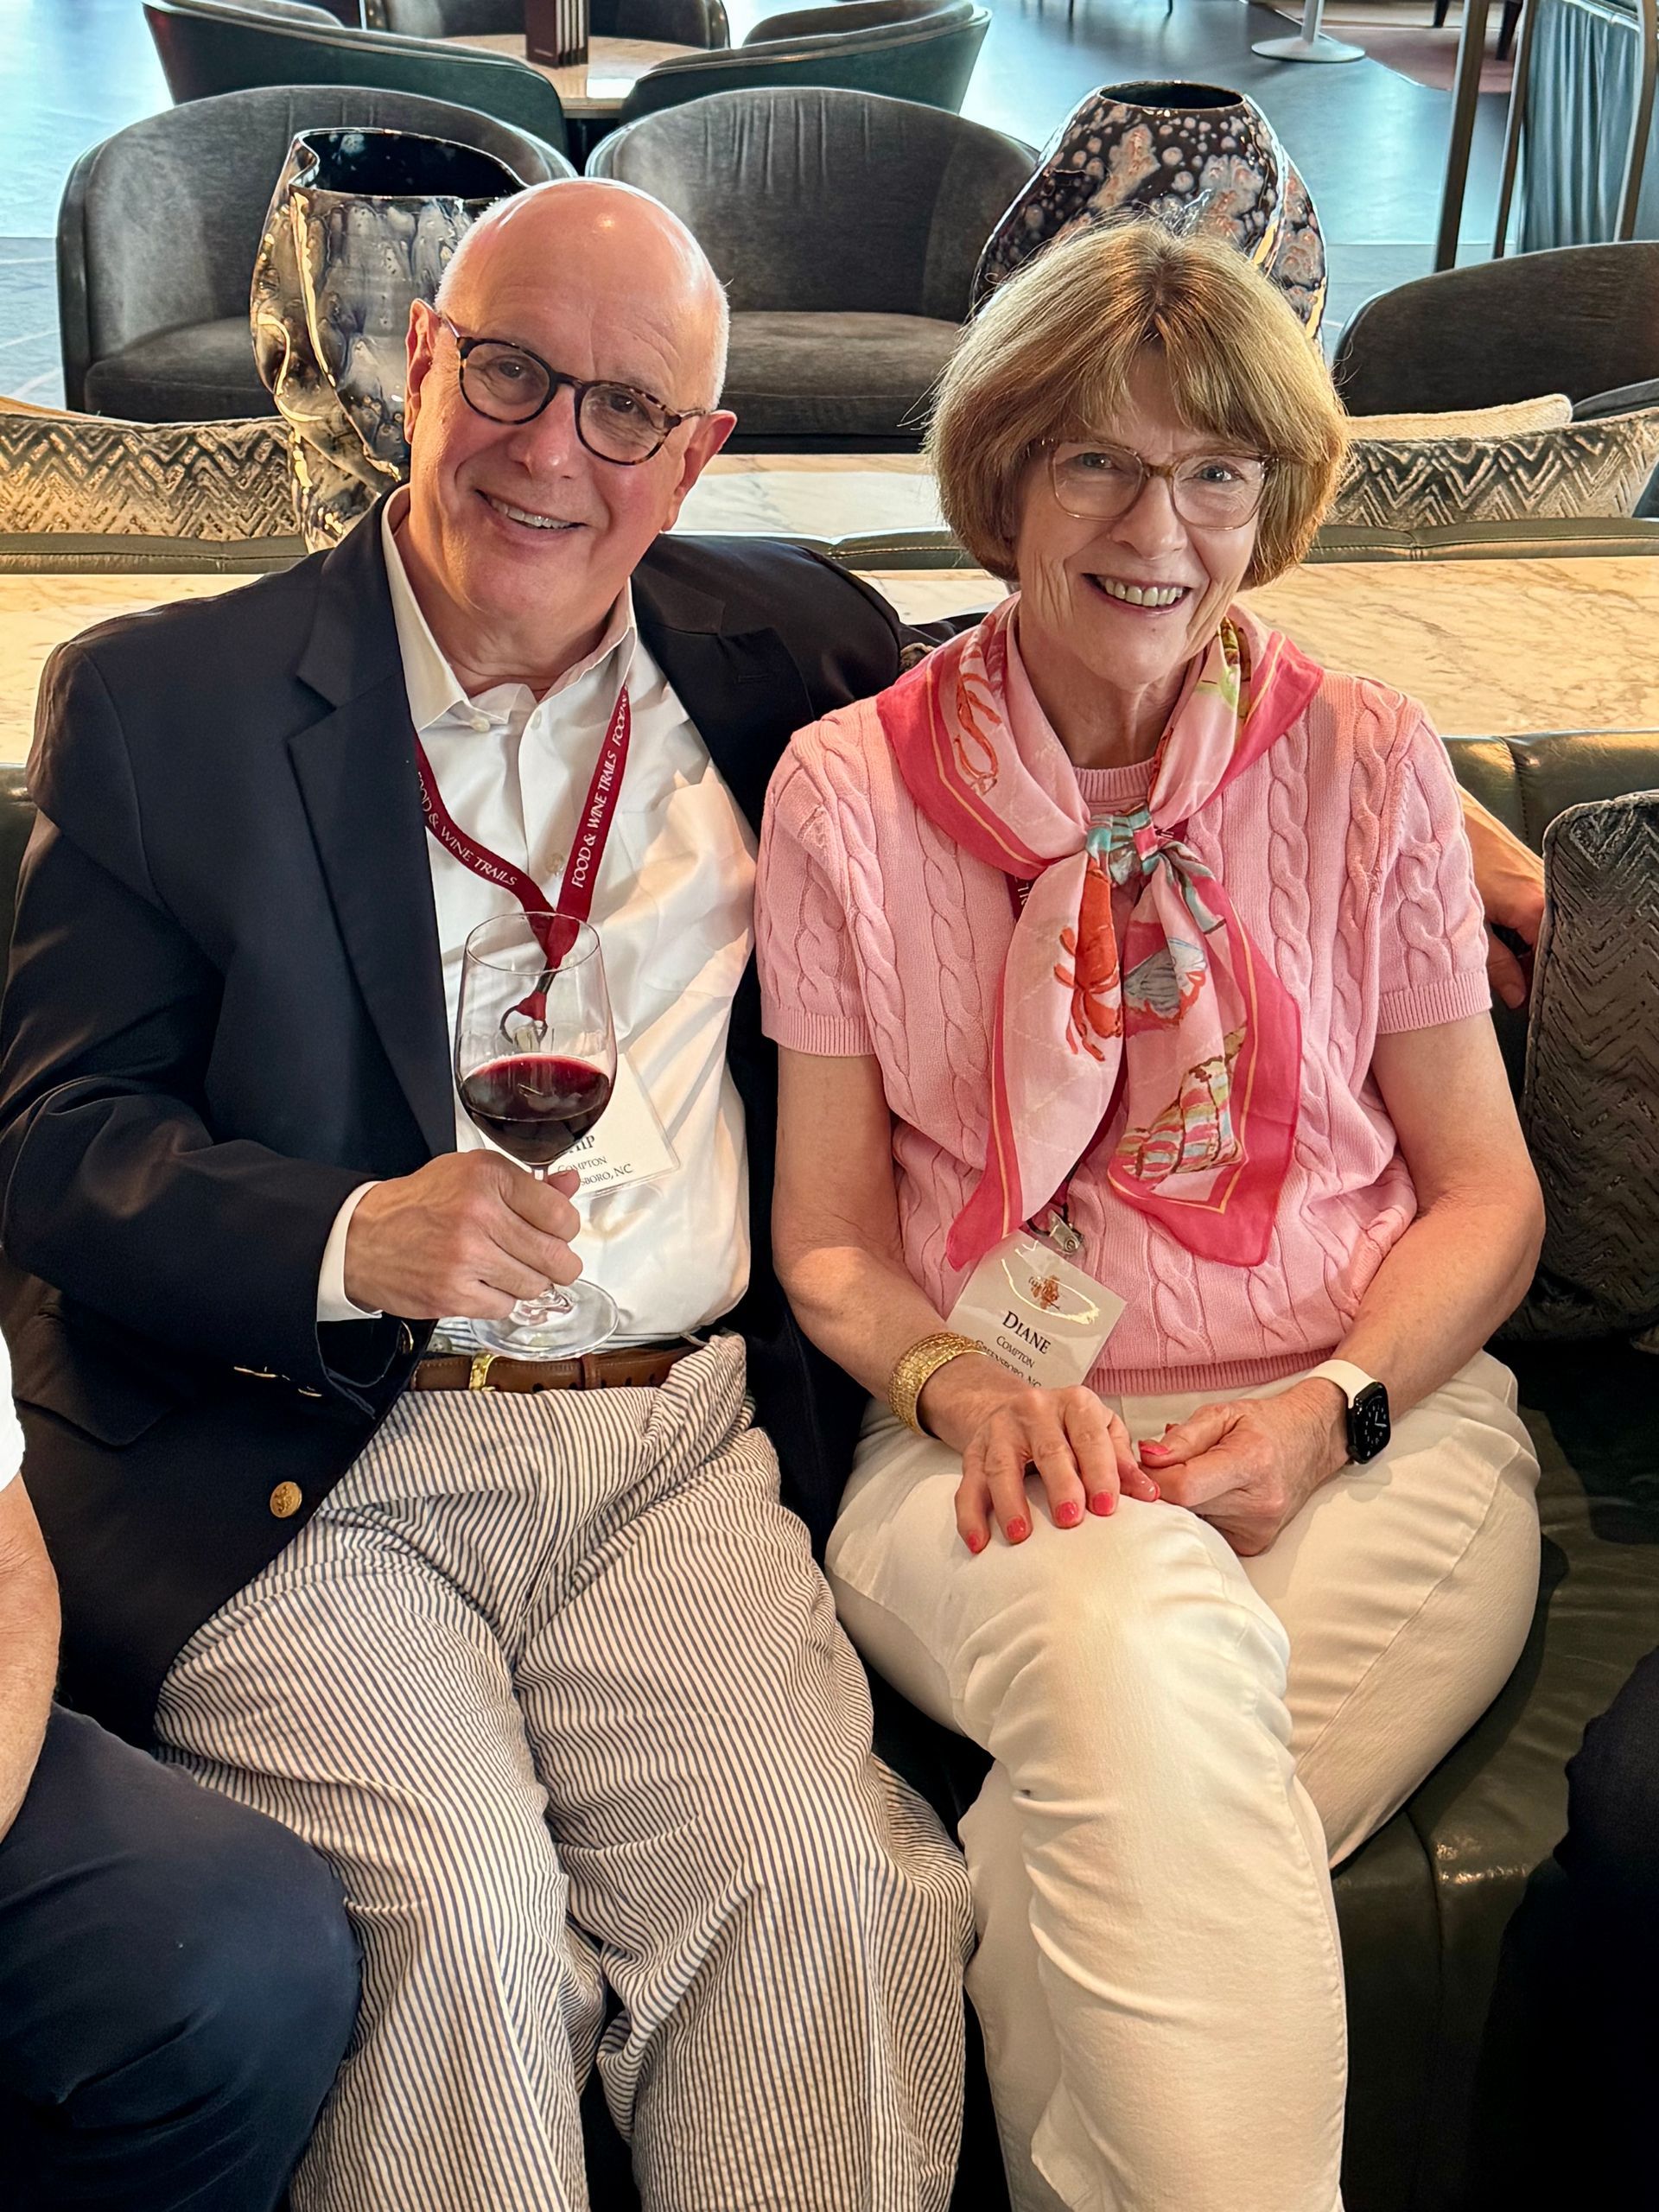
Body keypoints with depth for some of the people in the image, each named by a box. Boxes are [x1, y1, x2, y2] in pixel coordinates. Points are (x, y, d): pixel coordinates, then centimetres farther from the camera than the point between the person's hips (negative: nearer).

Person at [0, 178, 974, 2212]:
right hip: (302, 1470, -2)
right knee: (461, 1914, -26)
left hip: (674, 1452, 2)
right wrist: (350, 1240, -18)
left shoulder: (774, 652, 12)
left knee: (835, 1888, -21)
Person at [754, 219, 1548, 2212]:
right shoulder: (850, 792, 6)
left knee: (1117, 1831, -32)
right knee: (1141, 1648, -36)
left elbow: (1485, 1186, 10)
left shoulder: (1367, 765, 7)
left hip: (1364, 1436, 1)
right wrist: (960, 1385, -14)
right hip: (1005, 1442, 0)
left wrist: (1332, 1410, -9)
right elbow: (828, 1233, 8)